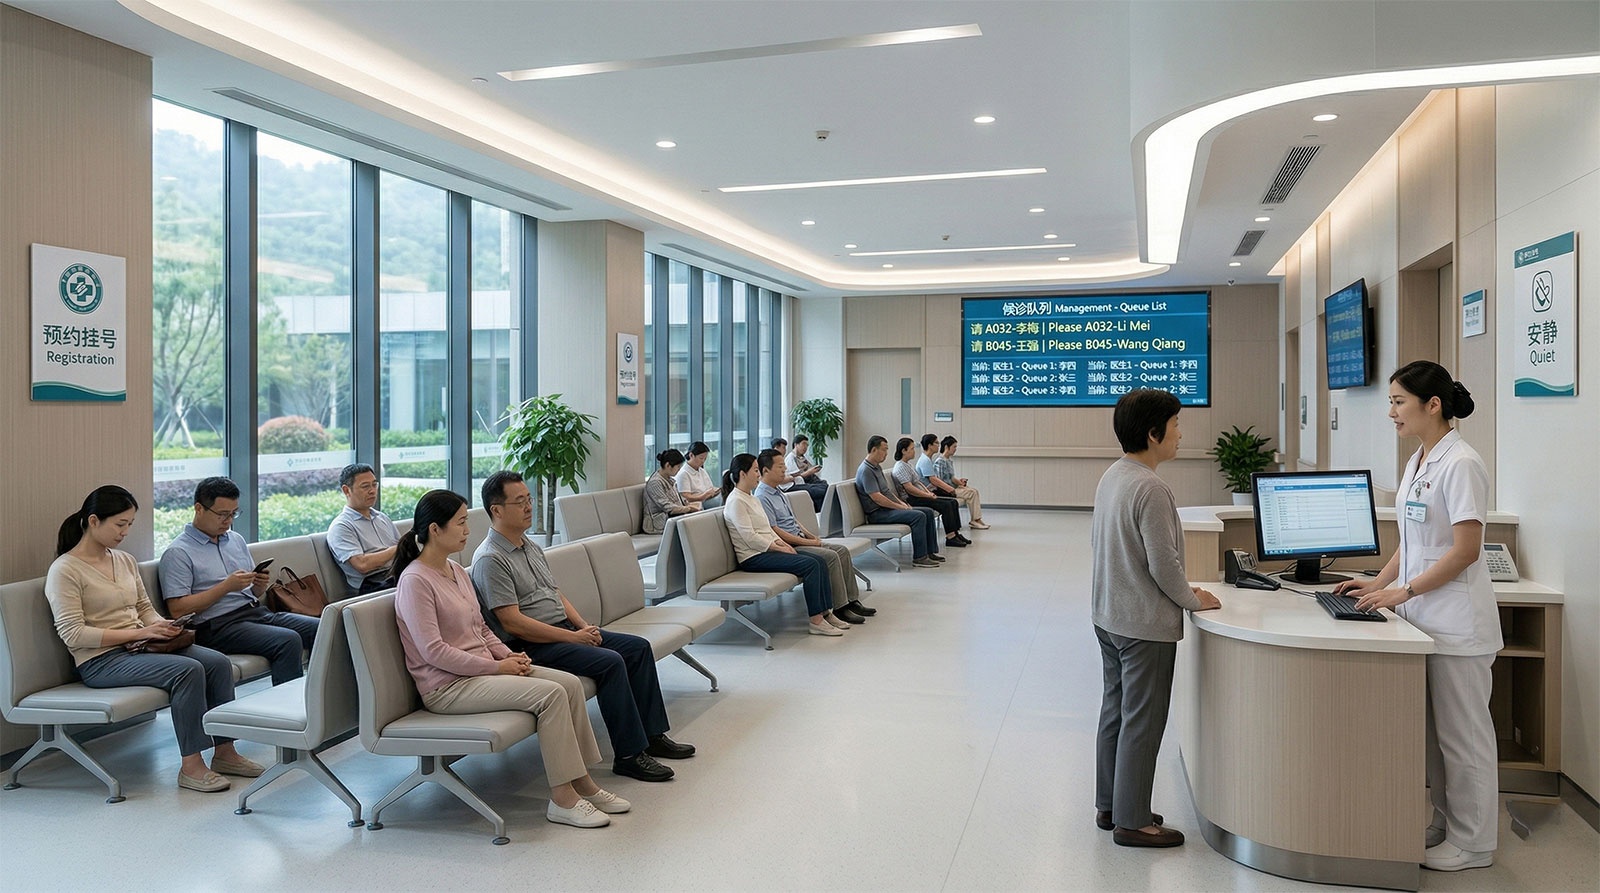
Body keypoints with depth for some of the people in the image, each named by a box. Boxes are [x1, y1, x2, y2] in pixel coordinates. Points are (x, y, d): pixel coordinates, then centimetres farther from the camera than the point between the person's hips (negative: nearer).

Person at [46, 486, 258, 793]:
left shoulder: (125, 560, 14)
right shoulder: (64, 570, -9)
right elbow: (73, 635, -16)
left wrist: (162, 626, -2)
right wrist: (139, 632, -20)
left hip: (139, 647, 7)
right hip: (100, 661, -7)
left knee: (219, 662, -15)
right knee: (188, 670, -30)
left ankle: (224, 752, -9)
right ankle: (191, 767, -23)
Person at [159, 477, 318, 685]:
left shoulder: (237, 540, 20)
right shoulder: (178, 553, -1)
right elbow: (177, 609, -11)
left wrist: (260, 586, 0)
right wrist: (226, 586, -15)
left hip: (258, 612, 7)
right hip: (220, 625, -7)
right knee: (288, 641, -31)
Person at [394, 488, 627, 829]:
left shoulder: (457, 571, 13)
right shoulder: (415, 581, -15)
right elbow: (434, 652, -20)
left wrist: (507, 654, 1)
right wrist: (496, 667, -18)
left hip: (481, 669, 9)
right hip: (447, 686, -9)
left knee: (570, 682, -8)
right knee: (550, 694, -23)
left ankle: (582, 782, -1)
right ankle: (562, 799, -16)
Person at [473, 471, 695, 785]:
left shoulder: (531, 548, 16)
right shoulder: (490, 559, -14)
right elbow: (512, 621, -21)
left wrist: (584, 626, 2)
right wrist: (573, 637, -19)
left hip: (565, 631, 10)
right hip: (532, 647, -10)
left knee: (638, 647, 1)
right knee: (610, 662, -26)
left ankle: (652, 735, 6)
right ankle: (629, 755, -18)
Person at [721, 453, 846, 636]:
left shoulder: (750, 498, 18)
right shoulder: (735, 501, -13)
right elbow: (750, 537, -19)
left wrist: (781, 542, 2)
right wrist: (780, 549, -15)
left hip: (766, 549, 10)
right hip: (753, 557, -10)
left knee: (819, 561, -5)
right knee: (810, 564, -22)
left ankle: (826, 613, -5)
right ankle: (816, 621, -20)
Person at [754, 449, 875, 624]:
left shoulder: (778, 492, 16)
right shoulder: (762, 497, -15)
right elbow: (775, 531, -20)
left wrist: (810, 535, 8)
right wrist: (807, 542, -16)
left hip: (799, 539, 10)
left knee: (842, 550, -1)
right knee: (830, 556, -23)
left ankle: (852, 600, 1)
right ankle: (839, 608, -17)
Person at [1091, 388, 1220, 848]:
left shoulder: (1110, 478, 6)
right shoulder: (1151, 489, -23)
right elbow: (1163, 563, -23)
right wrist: (1194, 600, -5)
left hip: (1108, 617, 9)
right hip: (1146, 624, -9)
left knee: (1115, 712, 17)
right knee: (1142, 722, 2)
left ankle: (1110, 806, 29)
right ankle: (1132, 821, 12)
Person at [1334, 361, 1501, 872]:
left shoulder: (1460, 464, -16)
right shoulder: (1417, 463, 11)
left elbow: (1466, 549, -18)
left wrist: (1403, 591, -18)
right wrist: (1379, 584, 7)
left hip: (1457, 623, -8)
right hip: (1423, 618, 8)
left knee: (1462, 733, 4)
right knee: (1434, 730, 16)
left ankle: (1473, 843, 17)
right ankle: (1445, 824, 29)